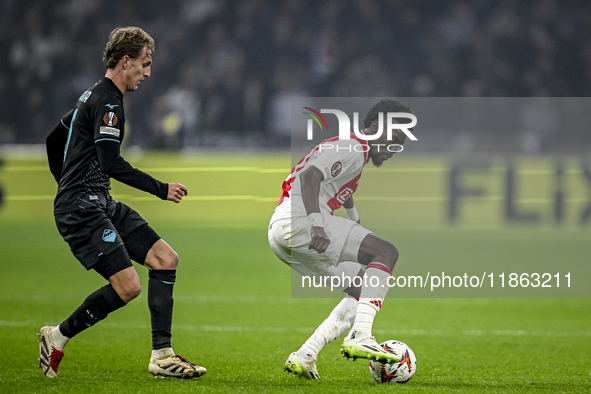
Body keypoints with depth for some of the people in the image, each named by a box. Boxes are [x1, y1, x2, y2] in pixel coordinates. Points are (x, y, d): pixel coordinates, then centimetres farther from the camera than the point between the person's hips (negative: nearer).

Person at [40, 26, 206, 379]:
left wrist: (68, 185, 35)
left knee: (166, 259, 1)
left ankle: (162, 355, -2)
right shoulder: (108, 102, -13)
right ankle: (58, 337, -1)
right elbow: (111, 163, -24)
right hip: (82, 210, -11)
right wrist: (161, 189, -19)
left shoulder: (95, 96, 18)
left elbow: (54, 140, 27)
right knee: (128, 286, -18)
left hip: (102, 205, 11)